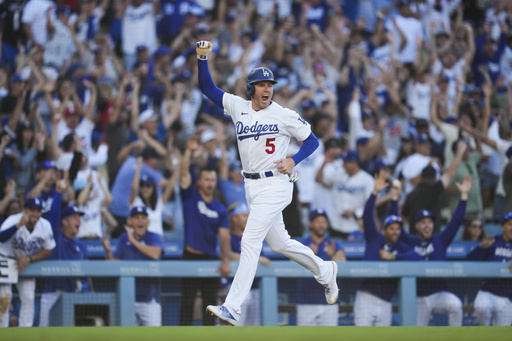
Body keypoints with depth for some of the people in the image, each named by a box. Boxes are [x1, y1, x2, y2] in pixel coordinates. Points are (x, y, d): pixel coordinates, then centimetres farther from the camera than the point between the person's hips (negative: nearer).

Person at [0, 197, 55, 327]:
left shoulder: (45, 226, -16)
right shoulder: (13, 220, -30)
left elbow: (47, 250, -2)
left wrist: (29, 259, -17)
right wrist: (19, 225, -64)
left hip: (26, 262, 4)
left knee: (28, 297, -2)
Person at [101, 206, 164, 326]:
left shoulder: (154, 238, -4)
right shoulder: (123, 239, 8)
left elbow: (155, 254, -25)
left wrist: (133, 241, -23)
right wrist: (108, 250, -10)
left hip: (149, 298, -4)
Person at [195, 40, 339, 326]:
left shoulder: (284, 115, -6)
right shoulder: (238, 107, 5)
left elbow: (312, 140, 2)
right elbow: (207, 87, 4)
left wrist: (293, 161, -15)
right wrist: (203, 58, -11)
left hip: (276, 183, -6)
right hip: (252, 186, 6)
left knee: (250, 242, -14)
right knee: (279, 243, 17)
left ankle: (233, 308, -19)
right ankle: (325, 271, 40)